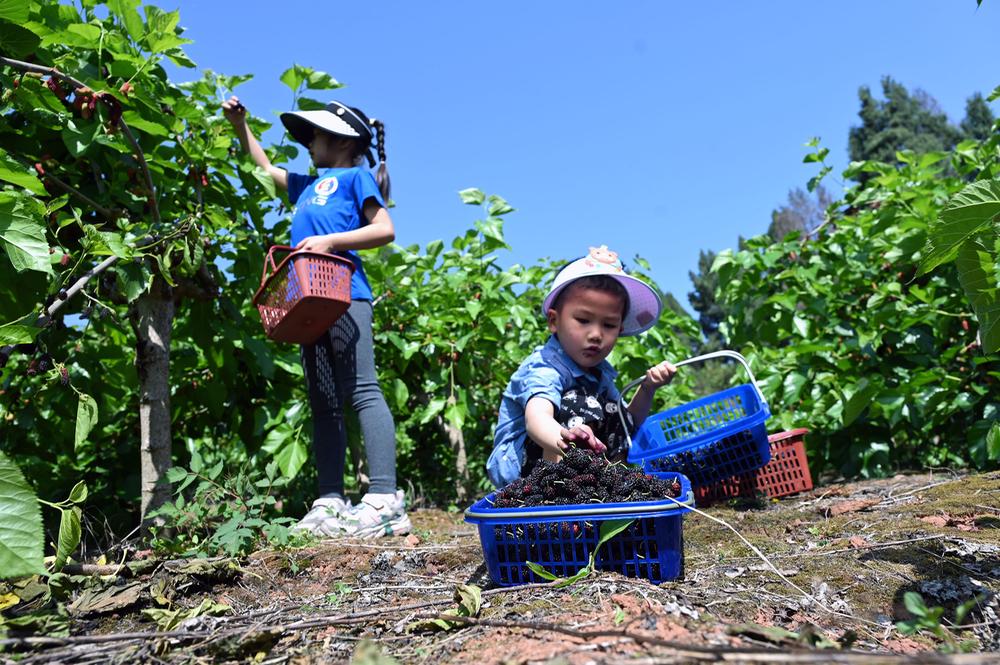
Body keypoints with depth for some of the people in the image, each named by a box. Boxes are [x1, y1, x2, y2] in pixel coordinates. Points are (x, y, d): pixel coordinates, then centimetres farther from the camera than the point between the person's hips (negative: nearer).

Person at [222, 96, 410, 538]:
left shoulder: (356, 176, 8)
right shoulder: (309, 185, 29)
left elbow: (385, 229, -4)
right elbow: (265, 168, 44)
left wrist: (330, 241, -12)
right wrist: (239, 125, 40)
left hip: (345, 294, -8)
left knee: (362, 391, -17)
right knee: (323, 404, 2)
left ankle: (385, 501, -22)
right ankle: (331, 504, 2)